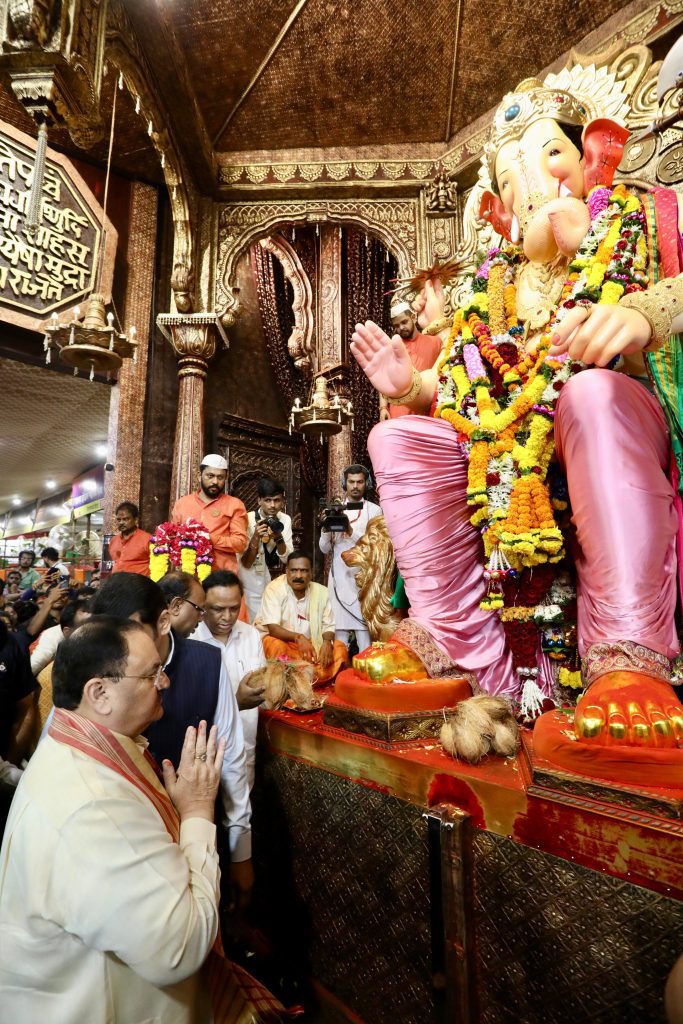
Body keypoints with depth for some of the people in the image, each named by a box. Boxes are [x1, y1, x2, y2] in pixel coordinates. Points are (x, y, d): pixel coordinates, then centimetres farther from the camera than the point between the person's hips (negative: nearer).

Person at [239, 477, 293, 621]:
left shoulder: (285, 519, -5)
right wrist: (256, 537, -32)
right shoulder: (249, 520, -16)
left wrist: (278, 538, -27)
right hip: (253, 584, -3)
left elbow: (287, 559, -10)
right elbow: (246, 563, -18)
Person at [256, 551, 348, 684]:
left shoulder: (321, 591, -6)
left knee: (339, 649, -17)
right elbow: (273, 628, -22)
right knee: (277, 648, -36)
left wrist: (327, 641, -26)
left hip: (311, 642, 4)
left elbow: (328, 626, -2)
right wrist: (298, 637, -40)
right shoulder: (274, 588, -16)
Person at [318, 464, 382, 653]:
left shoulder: (374, 510, 6)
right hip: (340, 579, 2)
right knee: (339, 630, 1)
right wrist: (326, 528, -10)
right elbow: (325, 549, 9)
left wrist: (351, 532, -20)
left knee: (365, 632, -7)